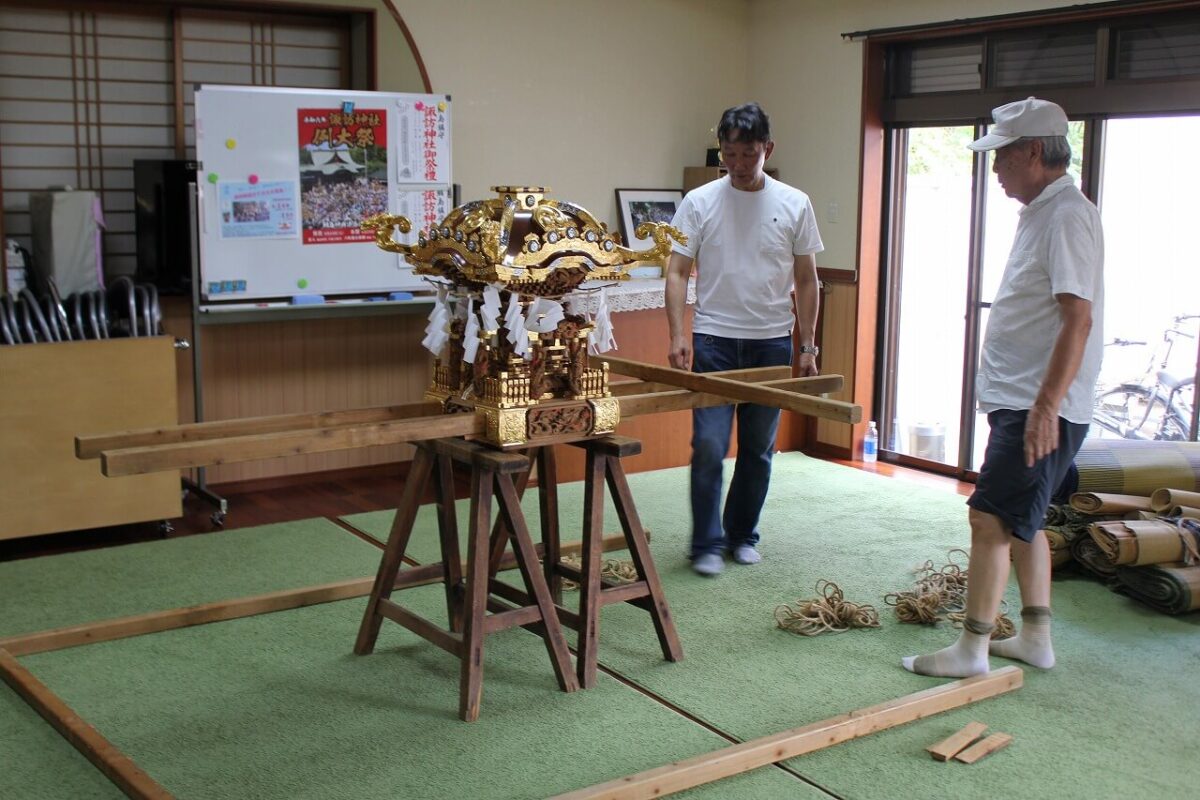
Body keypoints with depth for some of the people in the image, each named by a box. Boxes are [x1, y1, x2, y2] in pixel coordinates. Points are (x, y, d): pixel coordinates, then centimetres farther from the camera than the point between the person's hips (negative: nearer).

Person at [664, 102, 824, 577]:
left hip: (772, 342, 2)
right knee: (708, 446, -7)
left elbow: (806, 280, 7)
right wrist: (677, 336, -15)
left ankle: (742, 536, 25)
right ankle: (706, 545, 4)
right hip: (713, 340, -2)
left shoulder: (794, 205, 3)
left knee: (758, 449, 11)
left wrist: (807, 347, 3)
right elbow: (677, 272, -3)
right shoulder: (699, 202, -1)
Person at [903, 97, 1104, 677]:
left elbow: (1078, 320, -24)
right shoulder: (1040, 212, 15)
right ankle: (1035, 636, 28)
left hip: (1041, 409, -11)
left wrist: (1047, 405, -27)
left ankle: (972, 648, -1)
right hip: (1018, 402, 11)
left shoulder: (1066, 216, -16)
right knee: (1022, 519, 17)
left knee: (991, 518, -9)